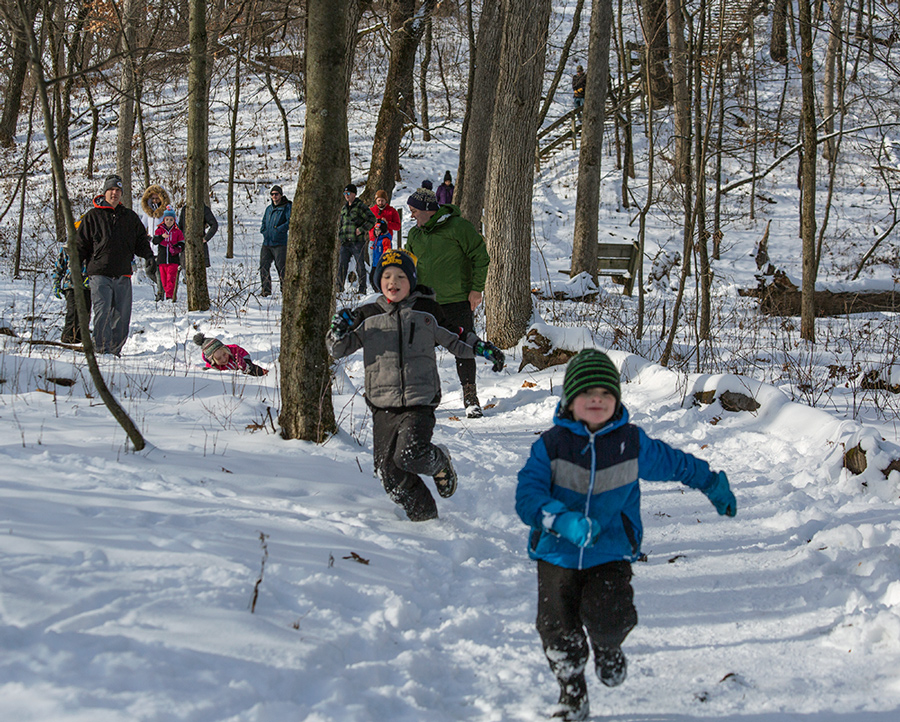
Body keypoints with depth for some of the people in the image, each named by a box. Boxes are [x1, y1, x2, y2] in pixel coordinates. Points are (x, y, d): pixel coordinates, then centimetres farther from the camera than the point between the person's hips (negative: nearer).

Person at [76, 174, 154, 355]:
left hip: (123, 275, 3)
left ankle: (115, 349, 11)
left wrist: (150, 257, 1)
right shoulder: (92, 216, 6)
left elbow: (141, 242, 19)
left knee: (122, 315, 2)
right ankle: (101, 349, -11)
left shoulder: (130, 217, 15)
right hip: (100, 274, -3)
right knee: (102, 313, -13)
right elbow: (81, 245, 9)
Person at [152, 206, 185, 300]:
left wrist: (177, 249, -12)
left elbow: (182, 245, 10)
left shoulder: (177, 231, 7)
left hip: (173, 259, -2)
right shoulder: (159, 230, 7)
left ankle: (169, 296, -15)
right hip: (162, 258, 2)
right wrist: (162, 236, -27)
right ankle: (167, 291, 19)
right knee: (163, 278, 5)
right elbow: (155, 241, -8)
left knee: (171, 277, -12)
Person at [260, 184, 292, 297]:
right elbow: (264, 222, 28)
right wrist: (263, 230, 7)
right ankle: (266, 289, 5)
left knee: (281, 266, -5)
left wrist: (278, 230, -19)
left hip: (280, 243, -6)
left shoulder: (286, 207, -2)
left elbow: (290, 222, -13)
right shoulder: (269, 208, 18)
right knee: (263, 265, -1)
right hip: (266, 243, 6)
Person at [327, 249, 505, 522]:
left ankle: (440, 463, 12)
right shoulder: (368, 317, 9)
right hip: (383, 406, 3)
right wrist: (339, 328, -8)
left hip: (420, 401, -3)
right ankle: (423, 513, 16)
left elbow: (455, 339, 20)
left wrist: (483, 348, 6)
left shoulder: (427, 313, 7)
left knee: (409, 455, -23)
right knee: (389, 469, -3)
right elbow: (338, 349, 12)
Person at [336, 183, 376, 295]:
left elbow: (372, 219, -8)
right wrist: (340, 235, 13)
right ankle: (339, 288, 6)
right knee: (342, 265, 2)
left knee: (360, 265, -1)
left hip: (358, 241, -6)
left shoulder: (360, 206, -2)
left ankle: (362, 289, 3)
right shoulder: (344, 208, 19)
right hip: (345, 243, 6)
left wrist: (361, 229, -13)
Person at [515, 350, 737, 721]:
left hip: (611, 553, 0)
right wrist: (565, 521, -31)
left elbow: (674, 463, 18)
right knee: (558, 631, -3)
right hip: (558, 553, 0)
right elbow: (527, 496, -15)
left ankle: (607, 648, 20)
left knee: (609, 618, -21)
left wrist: (713, 484, 28)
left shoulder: (632, 442, -1)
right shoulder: (550, 444, -6)